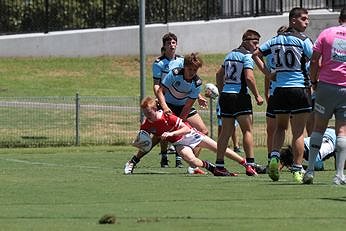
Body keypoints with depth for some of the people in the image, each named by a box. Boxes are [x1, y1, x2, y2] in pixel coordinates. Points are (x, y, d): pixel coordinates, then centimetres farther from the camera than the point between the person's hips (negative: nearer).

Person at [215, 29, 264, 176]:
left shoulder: (230, 54, 18)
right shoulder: (247, 56, -7)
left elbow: (219, 74, 25)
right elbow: (249, 77, -17)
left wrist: (221, 92, 30)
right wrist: (257, 95, -9)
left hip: (225, 96, 8)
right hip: (239, 96, -8)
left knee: (226, 132, 9)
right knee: (247, 130, -4)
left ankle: (219, 164, 8)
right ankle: (250, 163, -11)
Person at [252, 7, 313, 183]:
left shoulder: (276, 40, 10)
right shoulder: (303, 40, -6)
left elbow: (255, 54, 15)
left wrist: (268, 74, 12)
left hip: (279, 89, 5)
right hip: (300, 88, -5)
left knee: (280, 127, 20)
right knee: (298, 132, 0)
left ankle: (274, 156, -2)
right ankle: (297, 170, -1)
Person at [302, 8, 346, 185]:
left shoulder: (326, 34, 4)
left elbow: (314, 61, 0)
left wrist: (314, 81, 12)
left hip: (326, 85, 0)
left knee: (319, 128, 10)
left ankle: (310, 170, 6)